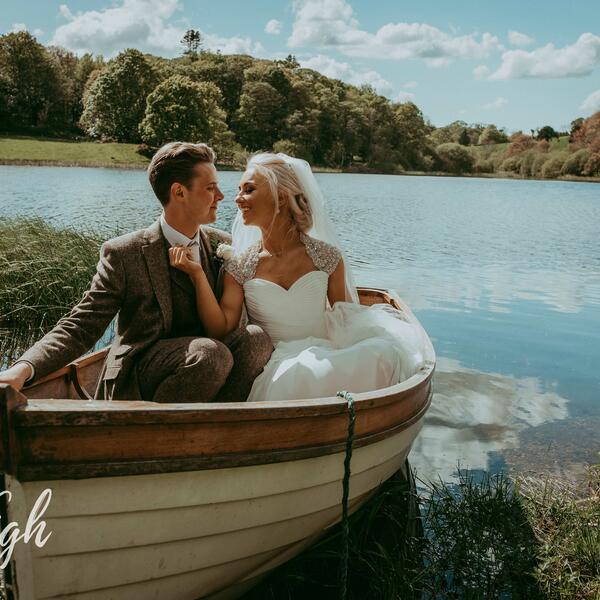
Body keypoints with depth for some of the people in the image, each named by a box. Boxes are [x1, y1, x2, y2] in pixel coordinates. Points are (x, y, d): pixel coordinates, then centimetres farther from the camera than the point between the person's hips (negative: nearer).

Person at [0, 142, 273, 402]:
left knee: (256, 337, -25)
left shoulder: (222, 245, 5)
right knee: (211, 354, -34)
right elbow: (80, 327, -12)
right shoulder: (123, 253, -10)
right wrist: (23, 369, -28)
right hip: (139, 379, -4)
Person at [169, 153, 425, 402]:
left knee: (383, 351, -28)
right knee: (294, 377, -37)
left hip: (327, 355, 2)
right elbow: (220, 328, -4)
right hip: (274, 367, -1)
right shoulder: (240, 266, 3)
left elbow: (347, 319, 11)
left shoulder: (325, 256, 0)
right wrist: (198, 276, -14)